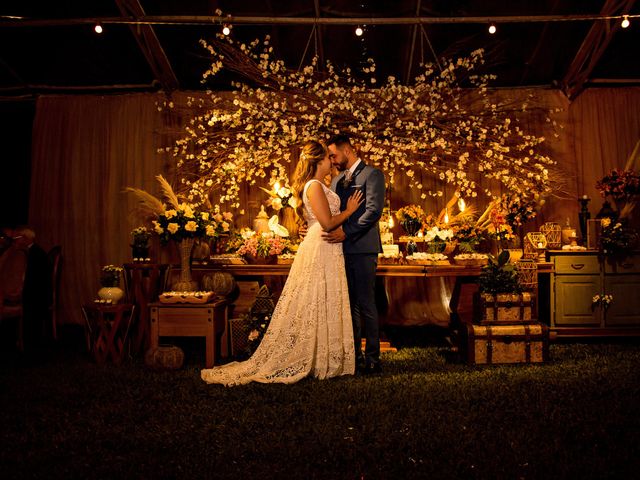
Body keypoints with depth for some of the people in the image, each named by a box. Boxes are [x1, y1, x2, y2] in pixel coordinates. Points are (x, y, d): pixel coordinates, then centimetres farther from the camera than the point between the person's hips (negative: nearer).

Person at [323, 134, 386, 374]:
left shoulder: (372, 174, -3)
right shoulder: (337, 179, 21)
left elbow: (374, 210, -14)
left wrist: (346, 231, -20)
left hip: (362, 248, -7)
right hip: (341, 248, 7)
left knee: (366, 304, -4)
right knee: (349, 304, 10)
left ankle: (372, 358, 4)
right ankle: (354, 354, 18)